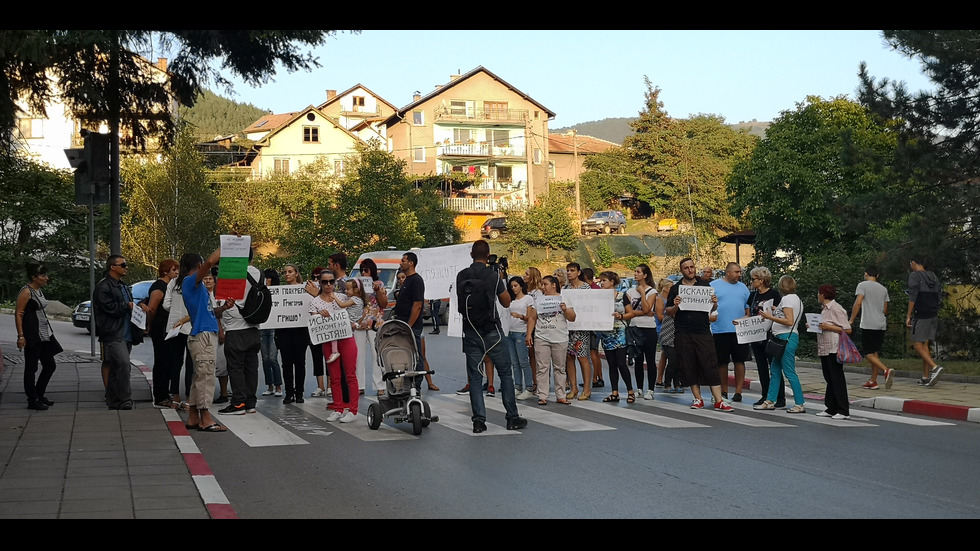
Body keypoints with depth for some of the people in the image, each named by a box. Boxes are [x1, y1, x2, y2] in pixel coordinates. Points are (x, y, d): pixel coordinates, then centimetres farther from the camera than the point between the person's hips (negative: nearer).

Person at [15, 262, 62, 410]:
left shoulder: (39, 290, 14)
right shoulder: (26, 291, -12)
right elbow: (18, 314, -16)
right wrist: (21, 336, -22)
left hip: (44, 334, 9)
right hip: (32, 335, -9)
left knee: (50, 365, 12)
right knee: (31, 367, -1)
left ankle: (39, 395, 24)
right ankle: (32, 401, 5)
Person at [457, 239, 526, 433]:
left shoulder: (461, 276, 1)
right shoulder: (493, 275, -9)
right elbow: (506, 302, 0)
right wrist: (502, 279, 10)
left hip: (471, 332, 3)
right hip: (491, 331, -3)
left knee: (474, 377, 6)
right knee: (505, 373, 7)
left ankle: (479, 420, 1)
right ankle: (512, 417, 9)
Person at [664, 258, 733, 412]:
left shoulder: (704, 285, 11)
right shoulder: (675, 289, 9)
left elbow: (712, 309, 16)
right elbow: (668, 312, 8)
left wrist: (715, 303, -6)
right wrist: (675, 306, -12)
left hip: (703, 332, -1)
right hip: (683, 334, 1)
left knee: (710, 365, -7)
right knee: (689, 367, 3)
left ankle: (718, 401, -8)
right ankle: (697, 398, 14)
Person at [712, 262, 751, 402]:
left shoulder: (743, 287, 14)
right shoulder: (714, 286, 4)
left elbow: (748, 308, 15)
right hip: (720, 331, -2)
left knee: (739, 361, 0)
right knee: (722, 362, 5)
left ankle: (738, 392, 6)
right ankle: (724, 391, 16)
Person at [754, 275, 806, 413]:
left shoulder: (787, 299, -10)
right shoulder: (797, 299, 18)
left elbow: (789, 321, -19)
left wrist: (770, 317, -14)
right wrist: (776, 311, 22)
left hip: (786, 337, -10)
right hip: (786, 337, 10)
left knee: (789, 372, -9)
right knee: (774, 370, 12)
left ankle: (800, 404, -7)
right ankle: (770, 401, 15)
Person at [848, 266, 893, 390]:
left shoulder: (862, 285, -2)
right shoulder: (883, 289, 15)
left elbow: (858, 303, -14)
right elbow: (885, 310, 18)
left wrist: (851, 320, -8)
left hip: (868, 325, -6)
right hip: (881, 325, 6)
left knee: (868, 353, -5)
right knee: (875, 353, 12)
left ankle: (886, 371, -26)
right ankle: (873, 381, 13)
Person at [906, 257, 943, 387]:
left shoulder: (914, 276, -7)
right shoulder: (933, 276, 15)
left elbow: (912, 297, -15)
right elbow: (938, 297, 16)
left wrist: (908, 316, -12)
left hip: (921, 315, -7)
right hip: (933, 315, 7)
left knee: (918, 345, -5)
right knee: (925, 345, 10)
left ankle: (935, 367, -24)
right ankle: (926, 377, 8)